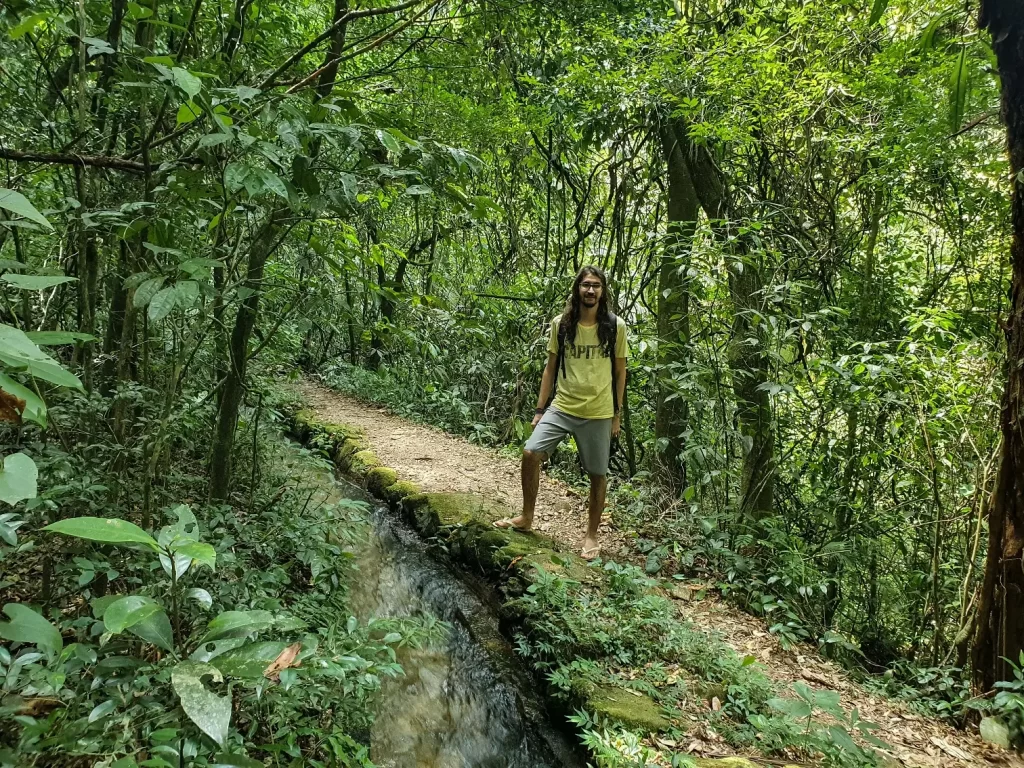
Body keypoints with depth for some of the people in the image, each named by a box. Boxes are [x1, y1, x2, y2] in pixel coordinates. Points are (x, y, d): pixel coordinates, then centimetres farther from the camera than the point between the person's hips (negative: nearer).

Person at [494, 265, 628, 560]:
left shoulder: (615, 327, -3)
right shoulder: (561, 324, 1)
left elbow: (620, 372, 4)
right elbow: (550, 368, 7)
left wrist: (616, 415, 2)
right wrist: (540, 409, 4)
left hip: (598, 413, -1)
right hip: (561, 407, 1)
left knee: (598, 474, 5)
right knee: (530, 453, -11)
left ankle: (591, 535, 23)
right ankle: (526, 518, 9)